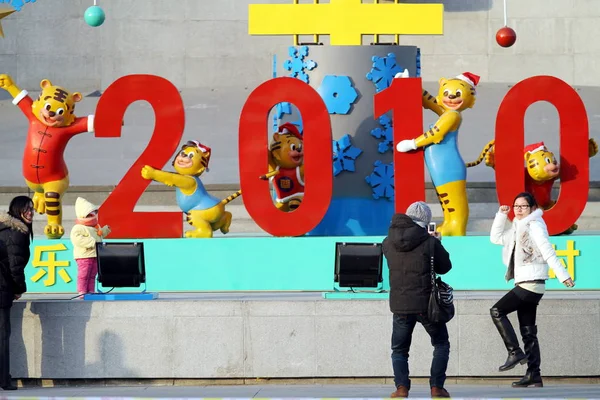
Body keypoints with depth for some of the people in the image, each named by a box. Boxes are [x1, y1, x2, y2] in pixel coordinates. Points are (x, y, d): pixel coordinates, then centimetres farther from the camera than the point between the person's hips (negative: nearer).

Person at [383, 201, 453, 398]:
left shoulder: (388, 242, 0)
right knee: (441, 344, 17)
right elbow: (445, 267, 1)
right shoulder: (430, 242, -10)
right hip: (426, 304, -2)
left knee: (399, 350, 16)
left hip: (400, 305, 2)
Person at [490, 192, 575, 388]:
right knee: (528, 332, 6)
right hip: (525, 285, 9)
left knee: (497, 311, -7)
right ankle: (534, 376, 4)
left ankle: (515, 352, -7)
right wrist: (501, 215, 12)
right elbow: (496, 238, 23)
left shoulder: (534, 225, -8)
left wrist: (562, 274, -24)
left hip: (531, 284, -9)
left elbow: (547, 251, -17)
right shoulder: (519, 228, 19)